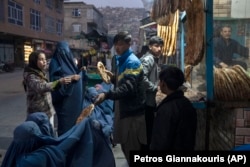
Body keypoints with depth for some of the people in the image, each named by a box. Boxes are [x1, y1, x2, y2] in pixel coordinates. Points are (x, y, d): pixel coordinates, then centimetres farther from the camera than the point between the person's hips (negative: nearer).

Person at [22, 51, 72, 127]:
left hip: (48, 111, 9)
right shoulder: (31, 76, -18)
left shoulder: (41, 74, 9)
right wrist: (59, 82, -48)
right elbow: (41, 87, -38)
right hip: (38, 113, -9)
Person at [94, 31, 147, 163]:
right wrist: (114, 77, 7)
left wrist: (107, 95, -41)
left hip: (133, 111, -10)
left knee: (133, 148, 0)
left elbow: (128, 87, -31)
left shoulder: (132, 62, -17)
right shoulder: (122, 60, 12)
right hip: (125, 108, 10)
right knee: (126, 146, 19)